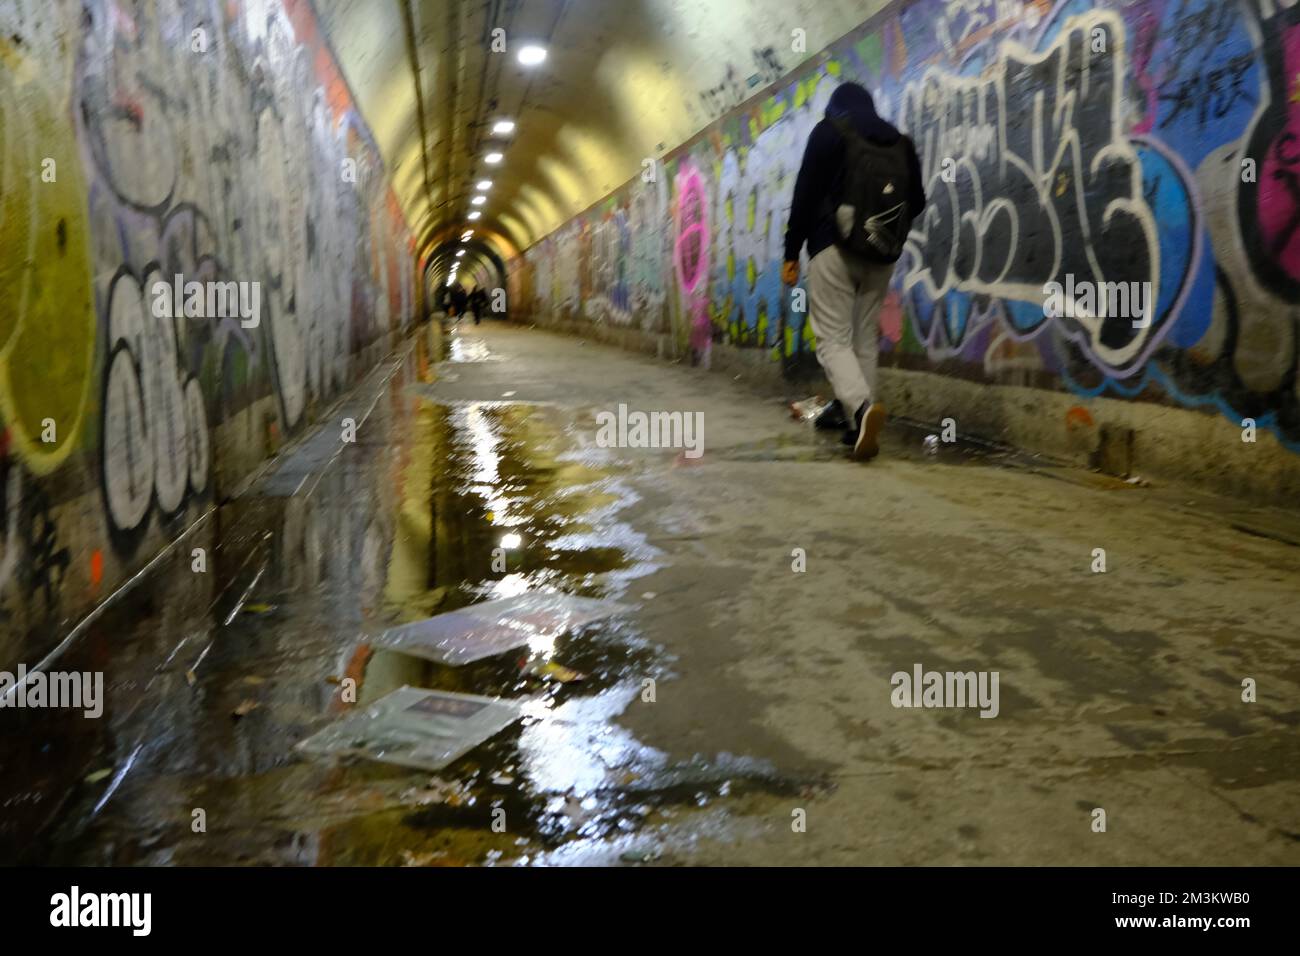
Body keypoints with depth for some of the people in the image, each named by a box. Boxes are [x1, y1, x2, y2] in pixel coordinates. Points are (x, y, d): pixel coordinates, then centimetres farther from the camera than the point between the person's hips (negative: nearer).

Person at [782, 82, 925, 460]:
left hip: (833, 246, -4)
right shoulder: (899, 140, 15)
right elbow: (916, 201, 17)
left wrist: (791, 251, -2)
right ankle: (856, 423, 10)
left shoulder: (827, 131, 2)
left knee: (833, 338, -7)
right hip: (880, 253, 4)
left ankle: (861, 407, -31)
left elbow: (805, 194, -6)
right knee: (866, 339, 11)